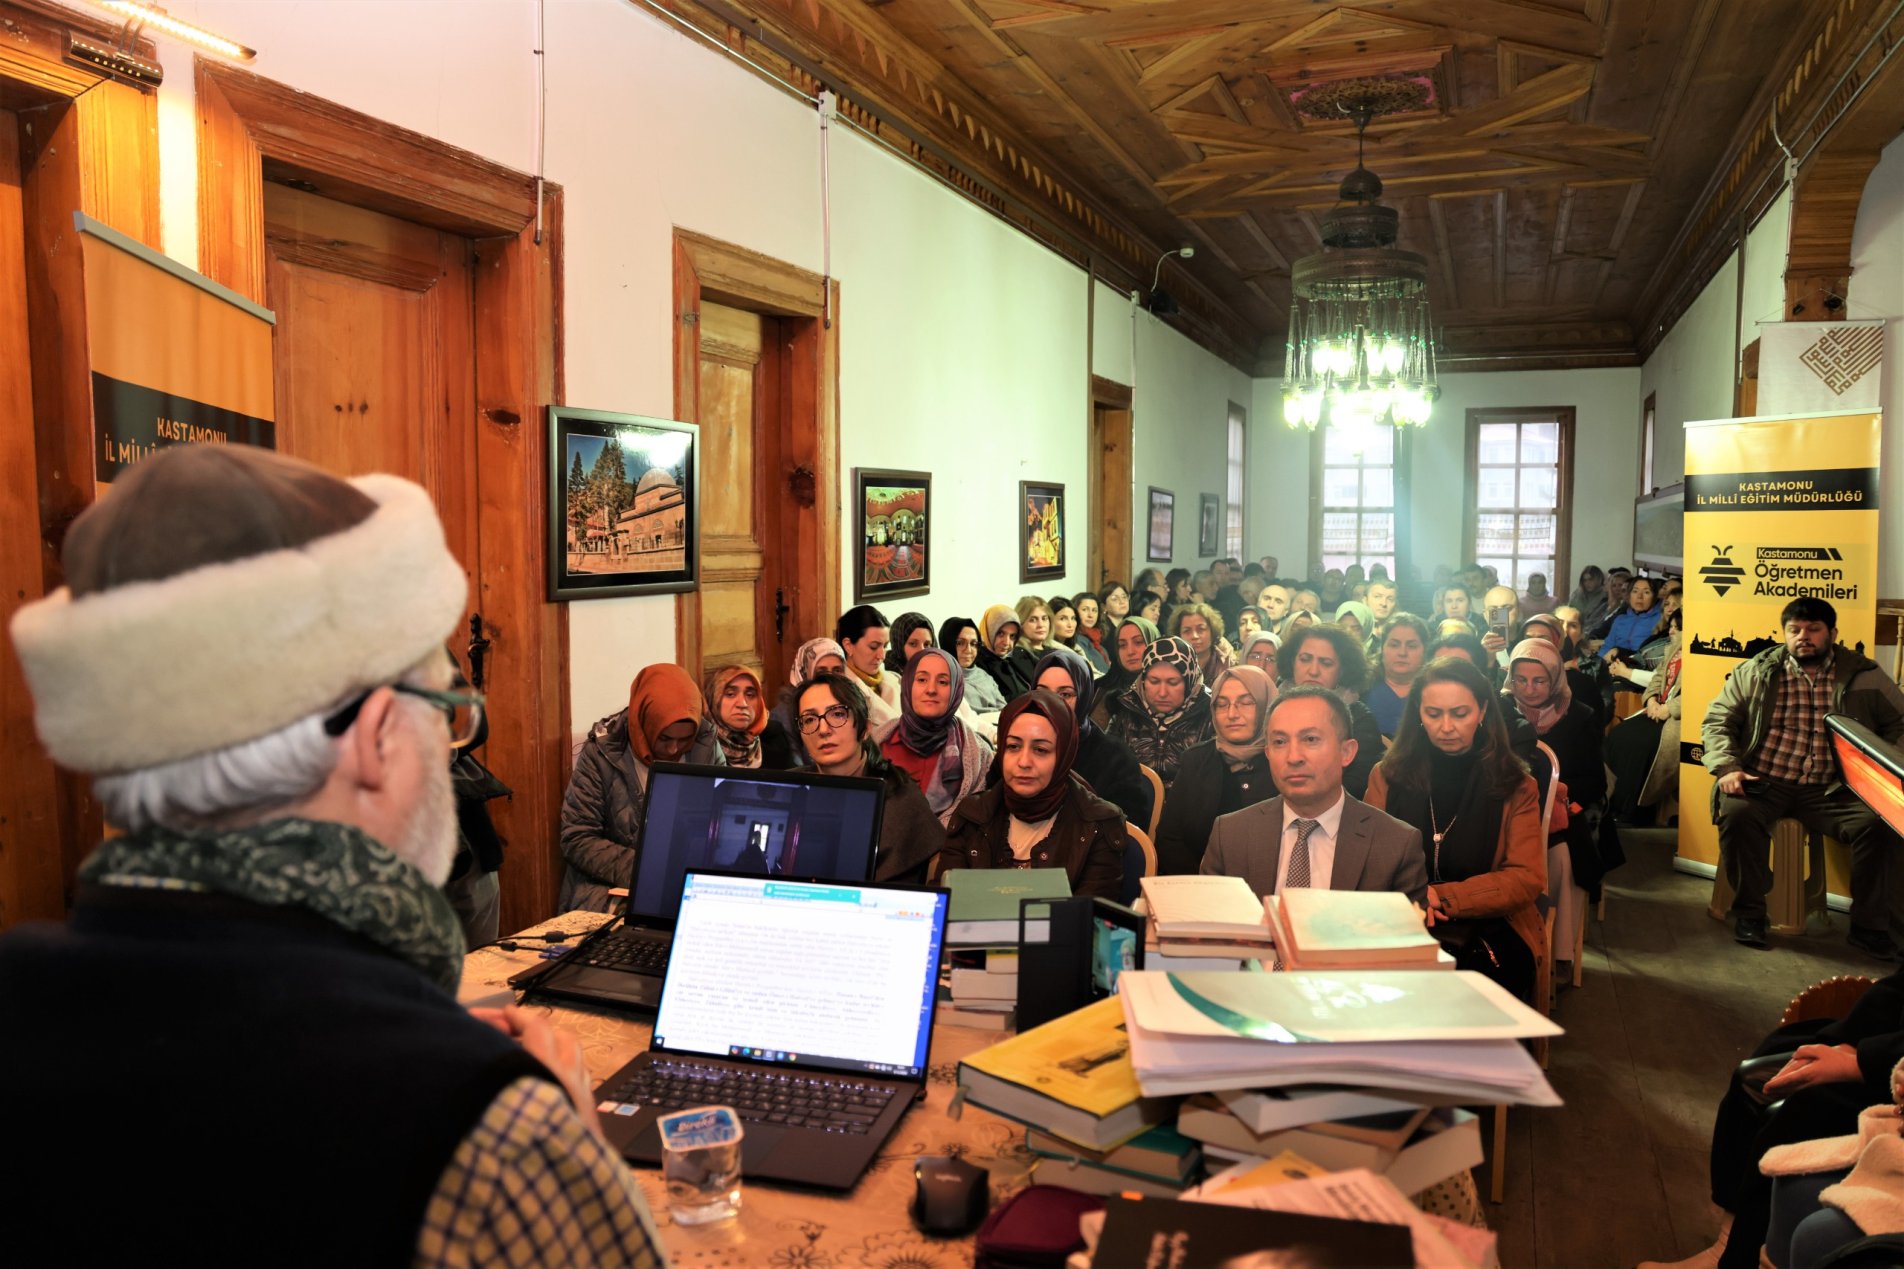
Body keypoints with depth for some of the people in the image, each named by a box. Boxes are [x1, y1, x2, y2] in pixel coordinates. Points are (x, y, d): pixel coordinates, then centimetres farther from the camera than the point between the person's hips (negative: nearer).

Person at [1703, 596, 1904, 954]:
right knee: (1737, 814, -31)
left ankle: (1869, 926, -7)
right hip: (1763, 783, -1)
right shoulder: (1755, 672, 8)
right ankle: (1749, 912, -12)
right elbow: (1718, 721, 7)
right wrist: (1727, 768, -10)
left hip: (1833, 790, 1)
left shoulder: (1864, 675, 8)